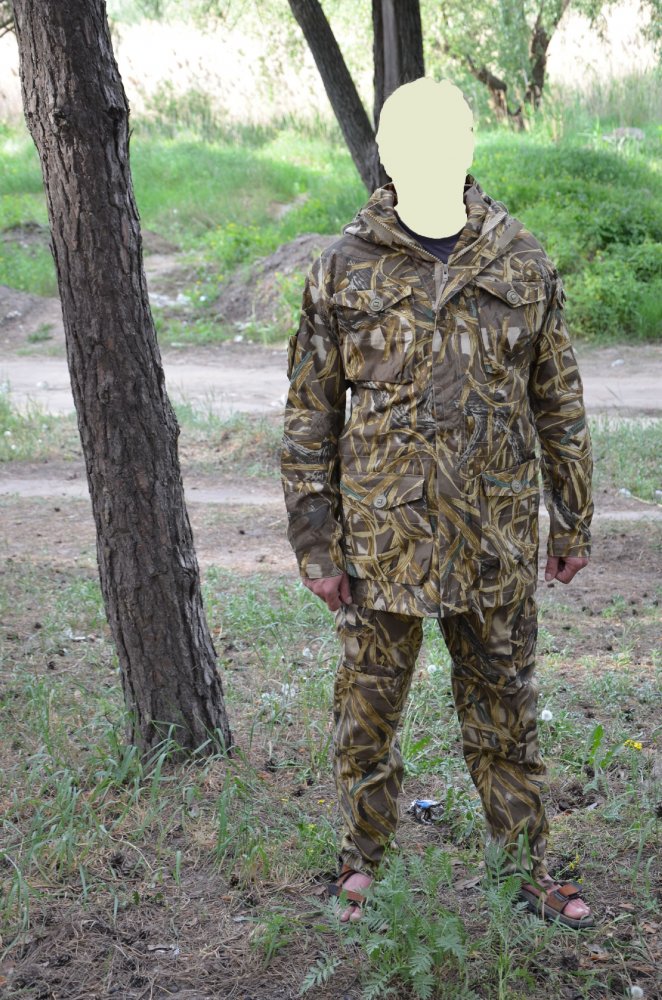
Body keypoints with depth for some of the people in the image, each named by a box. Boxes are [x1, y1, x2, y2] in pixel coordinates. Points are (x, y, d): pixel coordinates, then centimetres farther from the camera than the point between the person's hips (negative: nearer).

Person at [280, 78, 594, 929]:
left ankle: (526, 867, 31)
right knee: (368, 709, 11)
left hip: (496, 541, 2)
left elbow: (557, 403, 9)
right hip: (382, 540, -1)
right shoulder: (343, 273, -4)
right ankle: (363, 865, 31)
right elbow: (309, 418, 0)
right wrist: (314, 542, -2)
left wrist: (572, 523, 11)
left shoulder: (521, 264, 1)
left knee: (504, 711, 15)